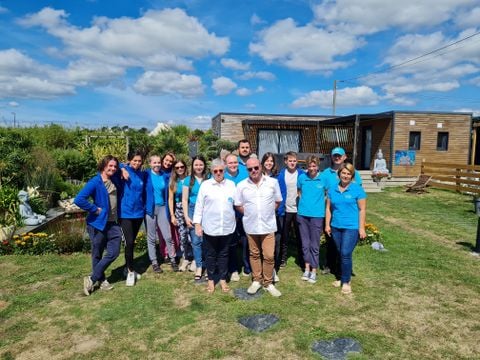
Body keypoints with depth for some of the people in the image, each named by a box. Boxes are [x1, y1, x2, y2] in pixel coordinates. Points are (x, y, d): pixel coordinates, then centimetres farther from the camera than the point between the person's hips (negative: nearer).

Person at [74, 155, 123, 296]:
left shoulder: (116, 179, 6)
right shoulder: (95, 182, -15)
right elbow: (78, 200, -24)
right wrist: (95, 209, -18)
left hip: (113, 223, 6)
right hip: (98, 223, -6)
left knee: (114, 252, 4)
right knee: (97, 255, 8)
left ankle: (92, 278, 18)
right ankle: (100, 280, 24)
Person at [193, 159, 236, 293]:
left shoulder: (231, 184, 4)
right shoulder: (205, 185, -2)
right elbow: (199, 205, -1)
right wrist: (197, 224, -4)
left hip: (227, 227, 2)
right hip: (210, 227, -1)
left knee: (224, 254, 13)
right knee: (211, 254, 11)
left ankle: (223, 279, 27)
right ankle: (211, 280, 26)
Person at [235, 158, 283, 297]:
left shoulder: (273, 182, -4)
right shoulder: (242, 185, -3)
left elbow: (278, 201, 7)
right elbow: (238, 205, 5)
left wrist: (267, 213, 4)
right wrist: (250, 214, 3)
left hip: (268, 225, -1)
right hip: (251, 226, 1)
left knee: (269, 256, 1)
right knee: (254, 254, 13)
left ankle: (268, 283, 18)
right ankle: (257, 280, 28)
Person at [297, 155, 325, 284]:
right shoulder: (302, 177, 0)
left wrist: (319, 203, -1)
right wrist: (304, 202, 7)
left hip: (317, 215, -2)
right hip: (302, 214, 3)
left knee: (314, 245, 4)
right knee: (305, 243, 12)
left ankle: (314, 271, 15)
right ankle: (307, 268, 24)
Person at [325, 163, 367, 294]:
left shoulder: (357, 189, -5)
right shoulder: (332, 190, 7)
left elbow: (362, 209, -5)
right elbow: (328, 208, 10)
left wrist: (361, 228, -8)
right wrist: (327, 224, 7)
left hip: (351, 227, -4)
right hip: (336, 227, 4)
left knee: (346, 254, -6)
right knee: (341, 254, 13)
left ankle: (346, 281, 10)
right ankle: (343, 277, 27)